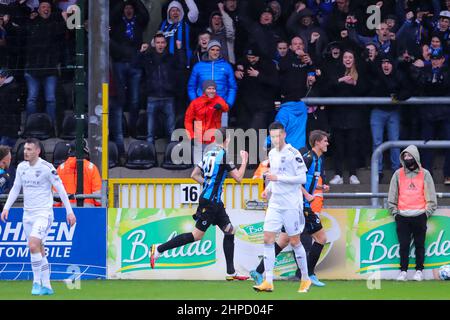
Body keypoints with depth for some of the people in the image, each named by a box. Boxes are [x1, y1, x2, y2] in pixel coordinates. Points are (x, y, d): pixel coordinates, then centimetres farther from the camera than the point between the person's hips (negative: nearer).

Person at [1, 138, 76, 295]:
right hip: (28, 215, 6)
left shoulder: (47, 168, -12)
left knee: (33, 245, -22)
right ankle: (46, 286, 15)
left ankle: (37, 282, -11)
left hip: (44, 214, -6)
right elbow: (15, 188, 16)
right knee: (39, 251, 9)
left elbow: (61, 189, -7)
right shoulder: (21, 167, 6)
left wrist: (69, 211, -8)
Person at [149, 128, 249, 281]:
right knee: (197, 235, -6)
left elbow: (194, 175, 14)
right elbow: (238, 177, -10)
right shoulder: (224, 154, -14)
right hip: (210, 201, -10)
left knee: (230, 231, 10)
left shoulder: (209, 153, 11)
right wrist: (244, 161, 3)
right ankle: (158, 249, -2)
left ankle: (231, 273, 10)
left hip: (215, 201, 10)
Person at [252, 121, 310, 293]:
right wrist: (268, 189, 8)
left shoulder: (292, 153, -12)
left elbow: (302, 178, -16)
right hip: (275, 203, 7)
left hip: (291, 205, -7)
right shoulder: (272, 153, 12)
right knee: (268, 240, -3)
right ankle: (268, 282, -4)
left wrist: (277, 178, -20)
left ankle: (305, 279, 16)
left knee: (295, 242, 1)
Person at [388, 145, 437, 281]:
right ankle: (403, 271, 5)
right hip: (403, 217, 1)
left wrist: (427, 212, -1)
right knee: (404, 245, 0)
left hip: (419, 216, -1)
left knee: (419, 244, 4)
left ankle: (419, 270, 11)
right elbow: (392, 196, 9)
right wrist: (395, 212, 3)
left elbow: (431, 197, 5)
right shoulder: (398, 174, 7)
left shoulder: (424, 174, 3)